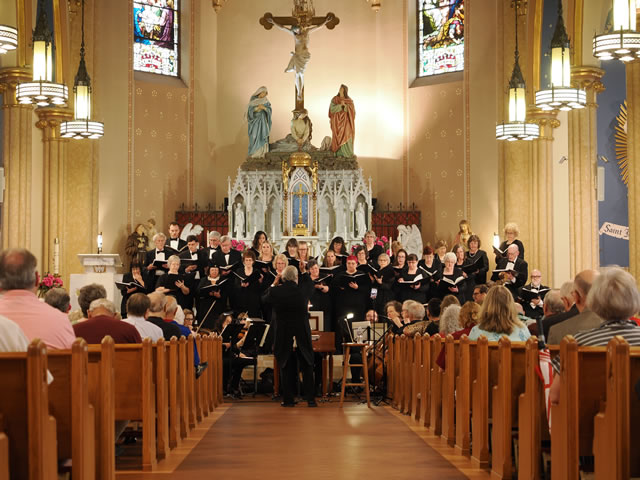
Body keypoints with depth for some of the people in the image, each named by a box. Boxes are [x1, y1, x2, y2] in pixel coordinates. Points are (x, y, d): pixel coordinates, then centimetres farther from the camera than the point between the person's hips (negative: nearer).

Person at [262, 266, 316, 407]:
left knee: (287, 368, 10)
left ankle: (288, 399, 10)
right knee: (307, 367, 9)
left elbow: (264, 298, 12)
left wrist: (273, 285, 21)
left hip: (283, 336, 0)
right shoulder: (303, 290, -8)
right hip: (303, 335, 0)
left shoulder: (276, 291, -9)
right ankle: (310, 398, 8)